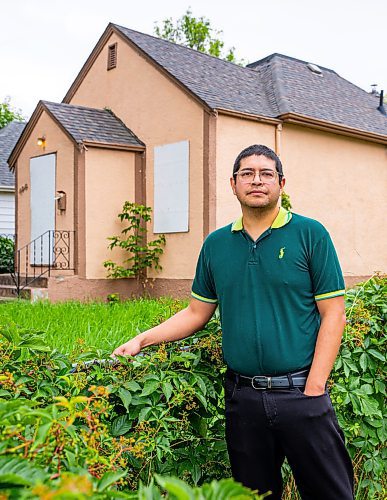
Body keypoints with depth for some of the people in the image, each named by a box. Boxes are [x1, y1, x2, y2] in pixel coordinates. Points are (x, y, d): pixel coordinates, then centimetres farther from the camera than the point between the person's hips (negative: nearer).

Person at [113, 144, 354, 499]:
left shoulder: (310, 234, -3)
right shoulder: (216, 244, 8)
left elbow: (333, 314, -5)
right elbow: (197, 313, 14)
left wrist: (313, 389, -11)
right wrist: (141, 340, 4)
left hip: (301, 392, -3)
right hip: (242, 398, 3)